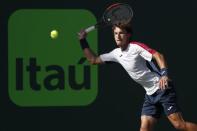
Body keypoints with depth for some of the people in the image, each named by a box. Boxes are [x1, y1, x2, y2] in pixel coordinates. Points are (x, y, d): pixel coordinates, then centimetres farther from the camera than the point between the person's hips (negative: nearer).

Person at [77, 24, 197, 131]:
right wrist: (83, 41, 15)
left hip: (163, 89, -7)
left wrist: (164, 74, -39)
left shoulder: (136, 47, -11)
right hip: (150, 94, 7)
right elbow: (93, 60, 23)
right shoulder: (116, 54, 12)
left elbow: (158, 56, -23)